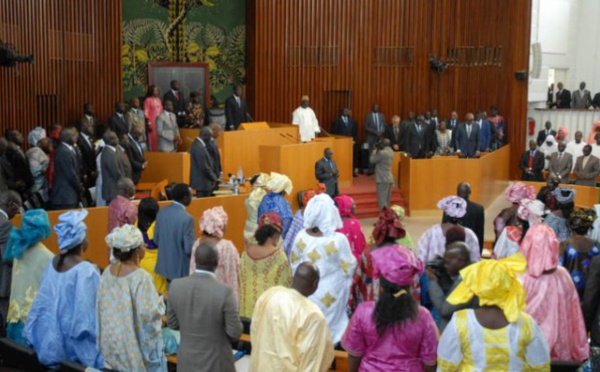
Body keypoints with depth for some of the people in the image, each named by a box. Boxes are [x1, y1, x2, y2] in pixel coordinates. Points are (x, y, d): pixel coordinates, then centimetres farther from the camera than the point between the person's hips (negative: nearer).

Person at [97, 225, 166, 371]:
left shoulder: (108, 272, -3)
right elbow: (149, 313, -26)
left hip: (111, 341, 7)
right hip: (135, 344, -7)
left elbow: (101, 306, 7)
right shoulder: (141, 277, -24)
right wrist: (160, 300, -9)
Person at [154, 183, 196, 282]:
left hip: (164, 265, 7)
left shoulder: (162, 212, -3)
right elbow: (189, 249, -20)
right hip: (180, 269, -6)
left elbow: (156, 239, 5)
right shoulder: (187, 218, -23)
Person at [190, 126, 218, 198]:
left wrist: (214, 176, 13)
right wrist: (214, 178, -9)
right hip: (202, 183, -10)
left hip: (201, 182, 10)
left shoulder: (197, 144, 11)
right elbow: (204, 167, -21)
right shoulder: (199, 147, -21)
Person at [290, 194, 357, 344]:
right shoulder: (338, 240, -26)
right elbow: (349, 268, -14)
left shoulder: (301, 237, -15)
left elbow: (294, 264, 0)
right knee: (328, 324, 18)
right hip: (330, 294, -3)